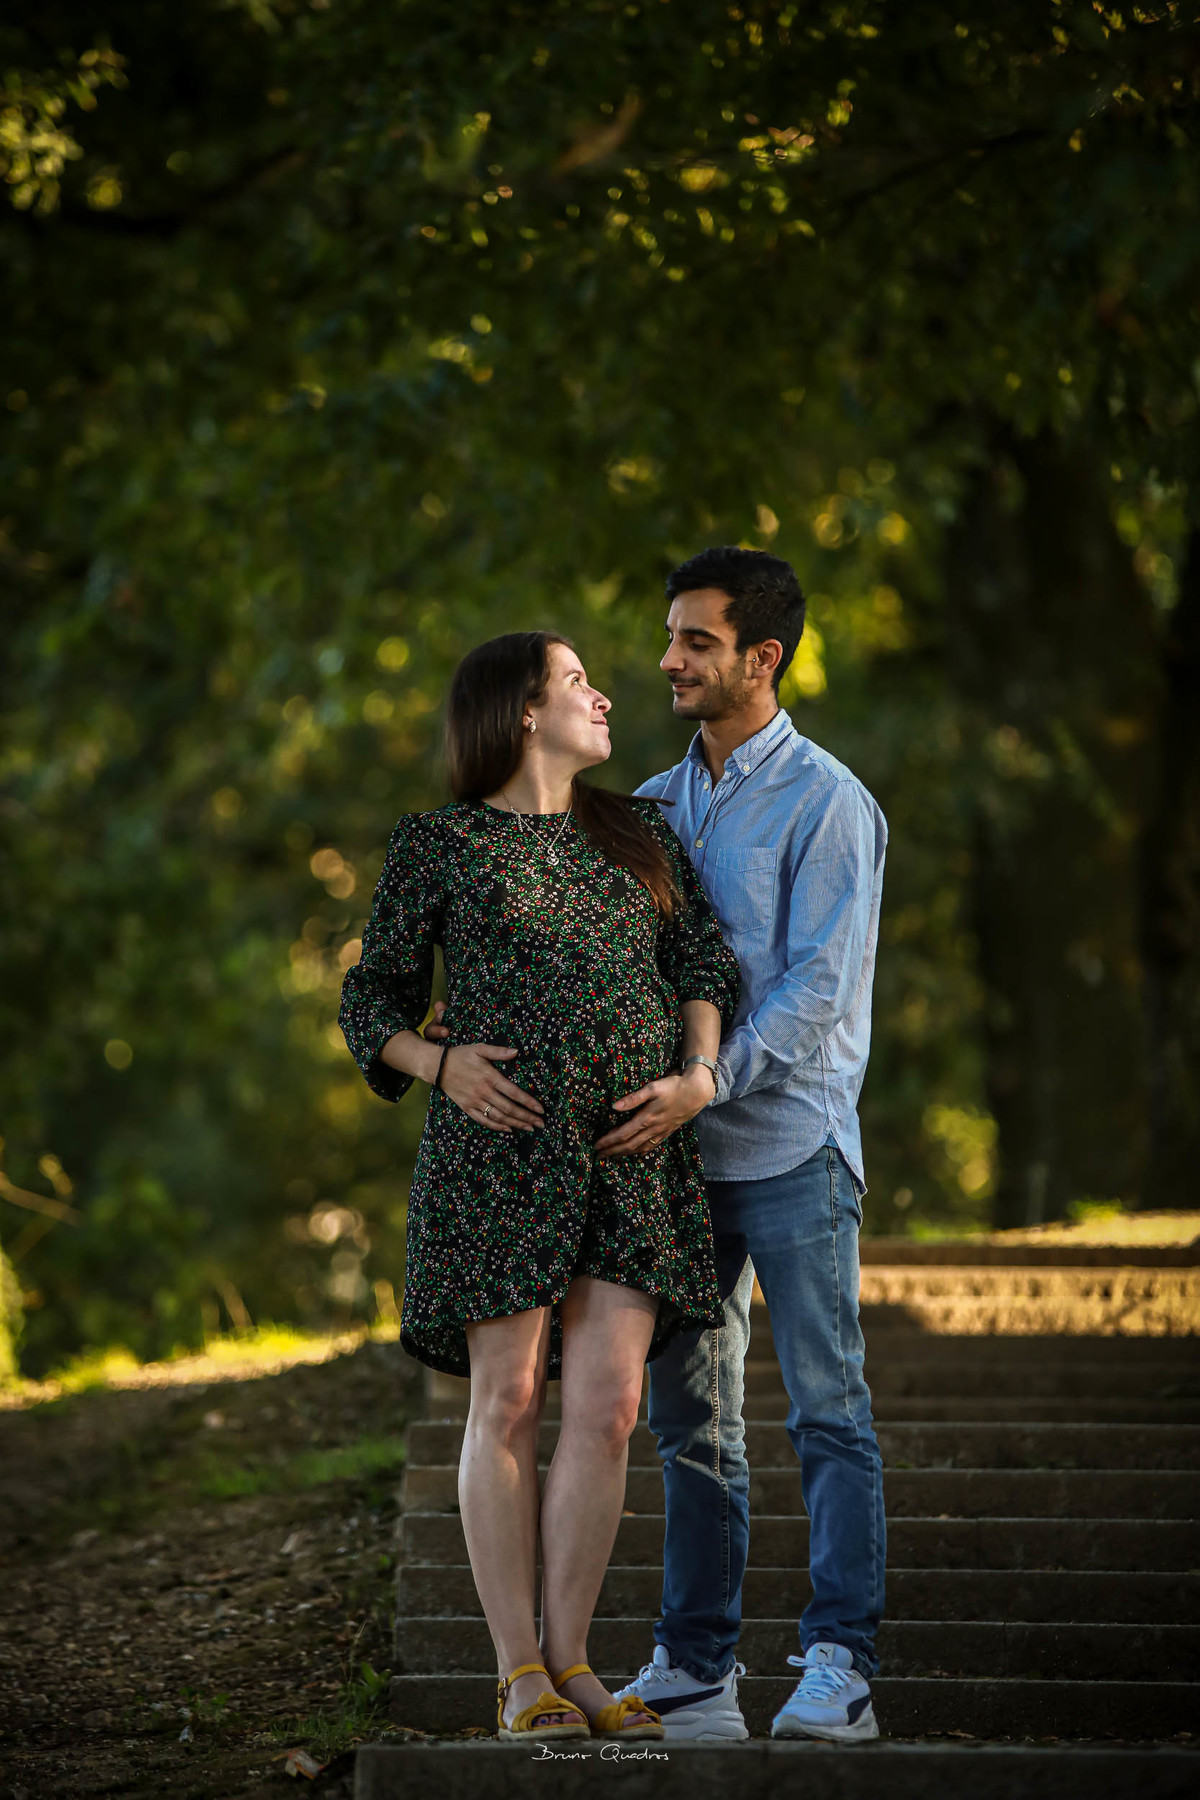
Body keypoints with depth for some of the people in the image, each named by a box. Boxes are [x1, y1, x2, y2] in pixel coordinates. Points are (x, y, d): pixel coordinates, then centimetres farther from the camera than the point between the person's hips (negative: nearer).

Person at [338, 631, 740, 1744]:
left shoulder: (637, 833, 17)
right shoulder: (439, 845, 5)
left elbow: (702, 962, 16)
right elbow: (373, 1000, 8)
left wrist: (697, 1077, -2)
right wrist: (442, 1065, -11)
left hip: (635, 1152, 4)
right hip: (501, 1143, -4)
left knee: (607, 1406, -3)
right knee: (509, 1401, -4)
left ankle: (570, 1662, 4)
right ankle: (520, 1673, 1)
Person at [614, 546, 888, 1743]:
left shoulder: (825, 803, -6)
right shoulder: (655, 805, 15)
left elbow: (820, 985, -13)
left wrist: (707, 1080, -22)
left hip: (790, 1143, -7)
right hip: (682, 1151, 7)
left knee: (827, 1409, -5)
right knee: (690, 1418, 8)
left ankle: (841, 1666, -6)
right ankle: (695, 1666, 14)